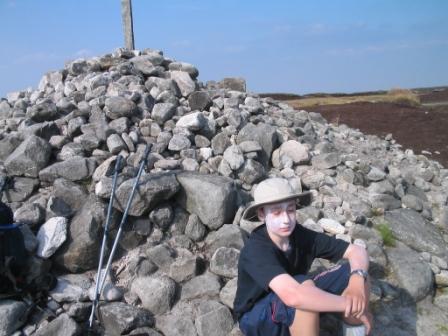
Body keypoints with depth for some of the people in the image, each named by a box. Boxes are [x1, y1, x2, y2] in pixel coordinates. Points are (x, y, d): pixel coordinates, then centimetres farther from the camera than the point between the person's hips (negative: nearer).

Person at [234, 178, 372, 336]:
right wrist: (349, 305, -37)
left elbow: (358, 251, -12)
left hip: (294, 314, 6)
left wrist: (357, 278, -34)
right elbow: (293, 296, -48)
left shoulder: (301, 235, -15)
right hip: (257, 318, -5)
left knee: (355, 271, -13)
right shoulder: (256, 249, -32)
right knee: (305, 285, -37)